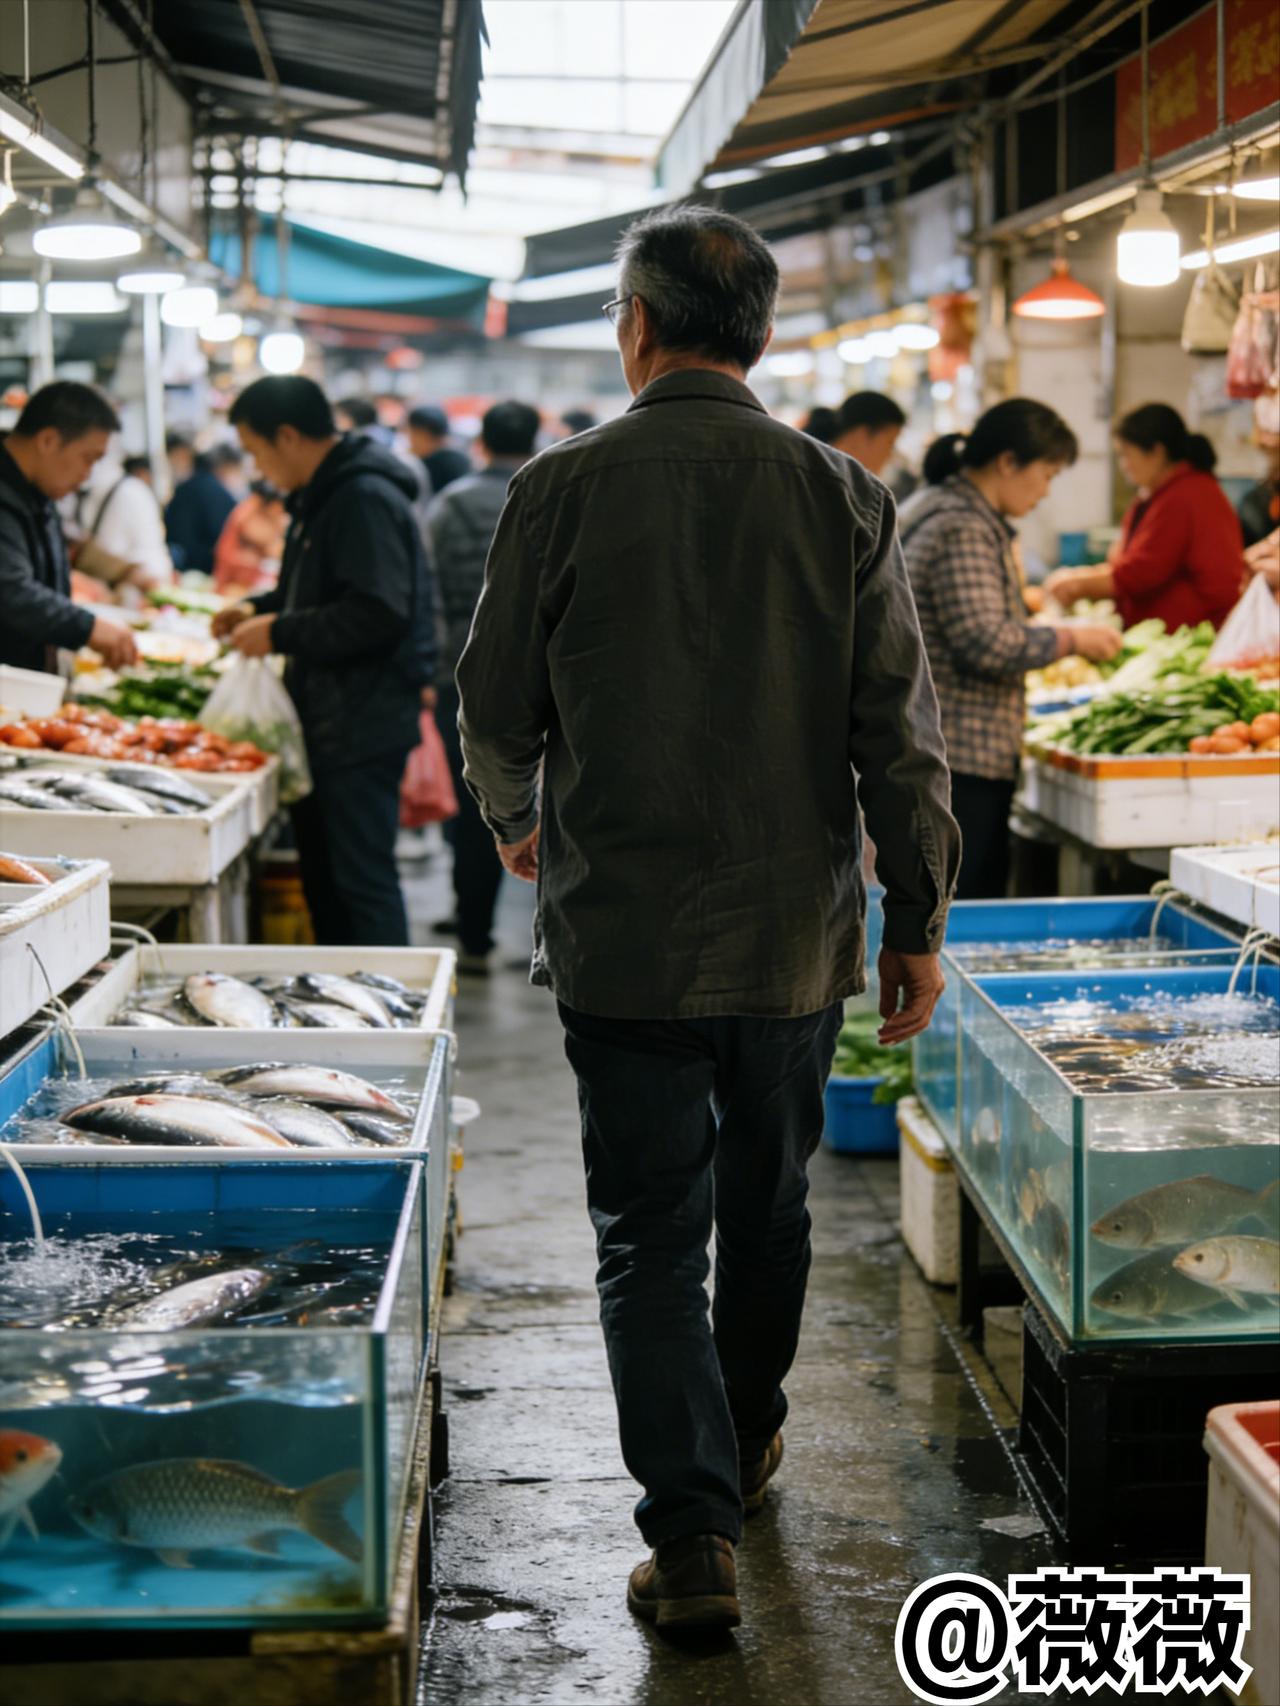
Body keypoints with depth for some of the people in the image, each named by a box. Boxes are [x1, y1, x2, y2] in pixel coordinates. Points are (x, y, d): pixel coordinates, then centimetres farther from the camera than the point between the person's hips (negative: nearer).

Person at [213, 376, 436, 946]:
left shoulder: (365, 499, -18)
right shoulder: (323, 496, 16)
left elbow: (378, 615, -26)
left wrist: (280, 633, -18)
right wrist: (259, 609, 13)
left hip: (364, 723, -11)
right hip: (329, 718, 11)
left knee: (361, 880, -6)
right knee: (323, 875, 17)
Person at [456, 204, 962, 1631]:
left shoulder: (560, 489, -7)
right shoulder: (839, 495, -4)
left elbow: (497, 707, 2)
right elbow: (899, 731, -4)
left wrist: (515, 822, 24)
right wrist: (917, 921, 5)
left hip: (620, 936, -2)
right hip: (793, 928, 2)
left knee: (649, 1232, 6)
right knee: (768, 1204, 21)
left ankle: (693, 1527, -2)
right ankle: (745, 1442, 40)